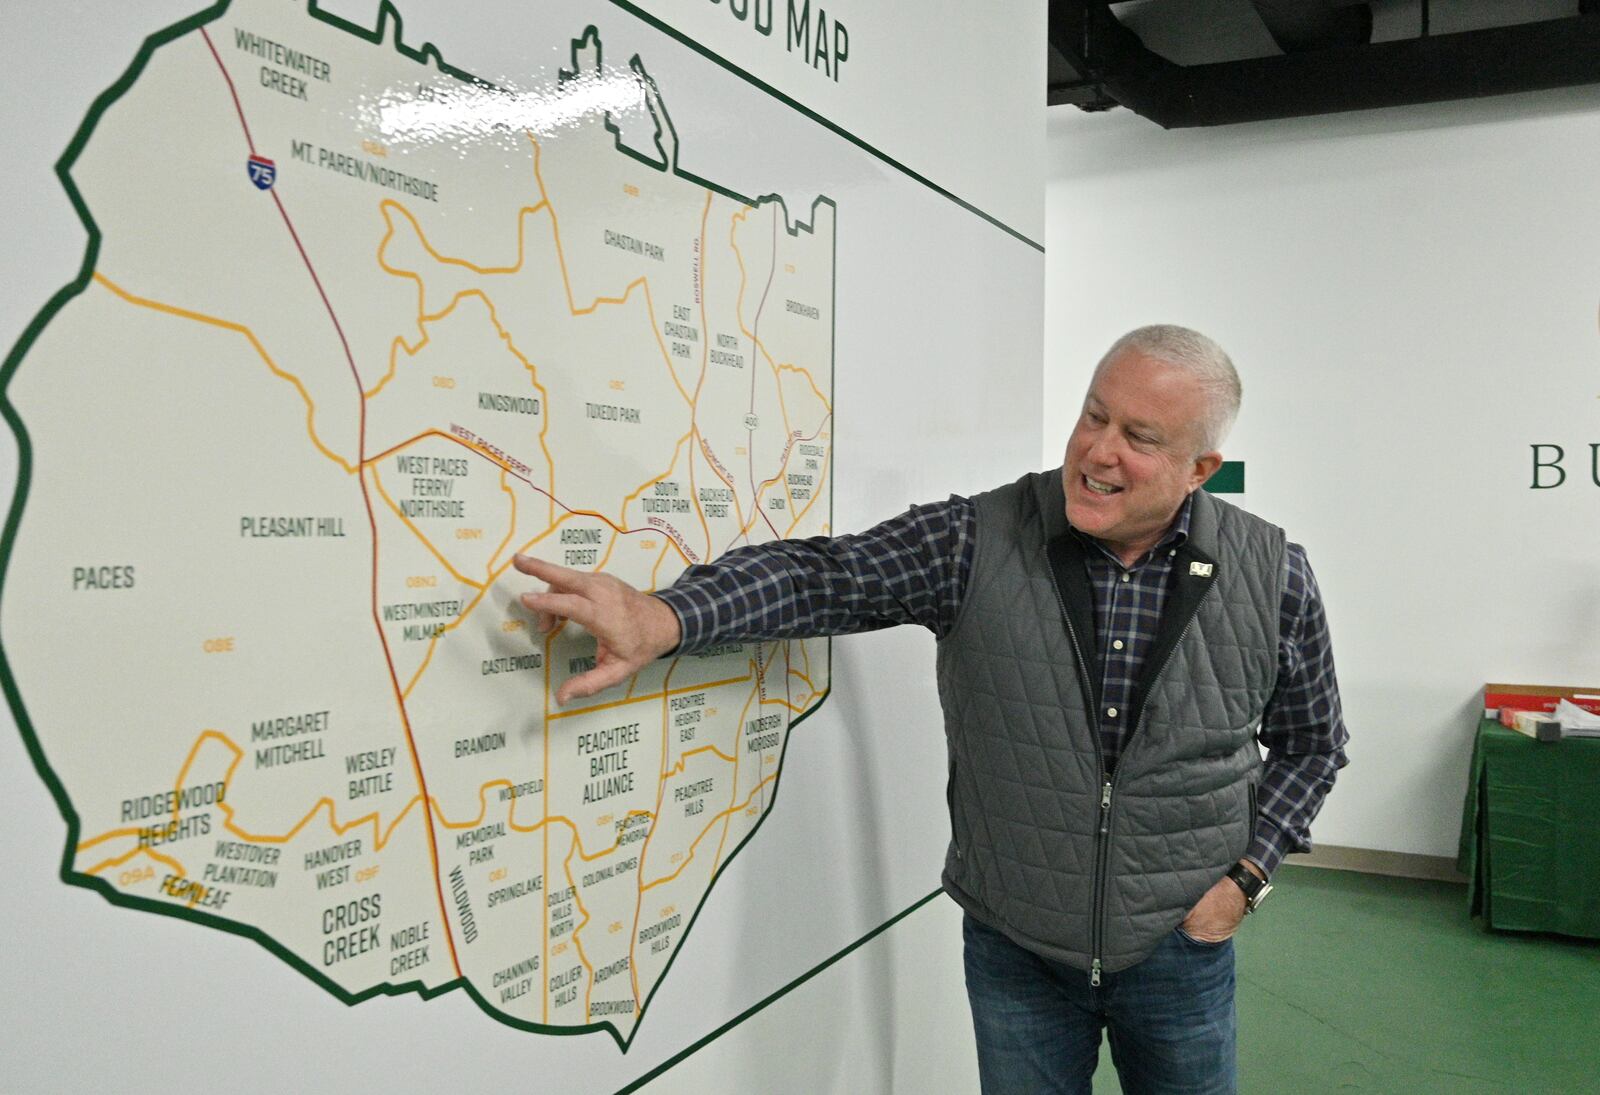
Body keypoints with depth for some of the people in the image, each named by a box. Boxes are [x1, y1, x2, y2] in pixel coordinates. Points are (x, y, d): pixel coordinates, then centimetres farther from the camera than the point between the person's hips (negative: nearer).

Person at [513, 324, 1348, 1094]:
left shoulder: (1272, 580, -8)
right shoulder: (981, 542, -13)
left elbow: (1310, 744, 6)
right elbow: (821, 575, -21)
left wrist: (1244, 877, -4)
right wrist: (664, 616, -37)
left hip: (1180, 950, 1)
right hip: (1014, 949, 0)